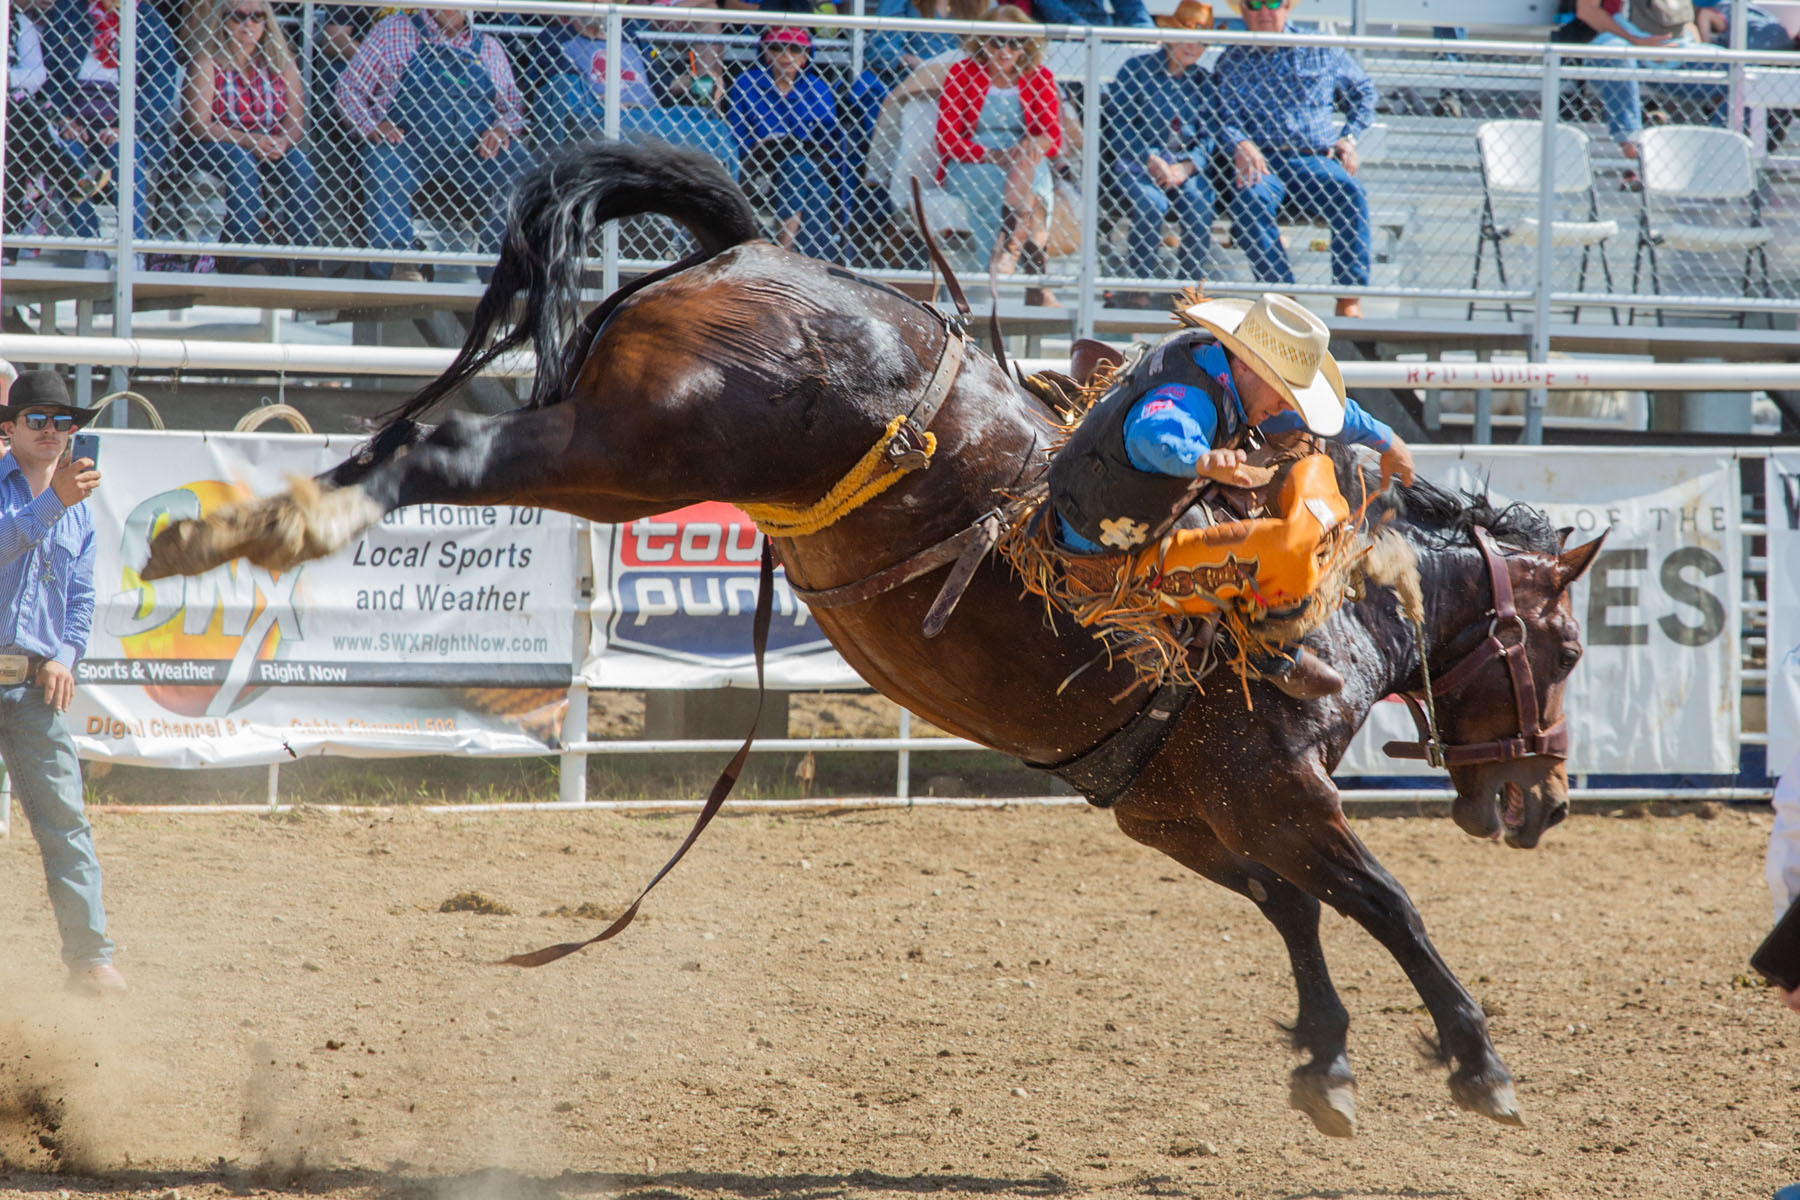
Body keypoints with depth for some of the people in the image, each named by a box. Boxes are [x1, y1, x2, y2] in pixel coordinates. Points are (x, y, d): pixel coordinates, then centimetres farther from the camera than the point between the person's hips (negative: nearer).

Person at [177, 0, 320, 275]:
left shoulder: (282, 63, 5)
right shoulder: (208, 62, -6)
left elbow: (296, 122, -1)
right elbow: (200, 125, -15)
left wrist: (282, 142, -24)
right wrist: (246, 140, -29)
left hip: (268, 149, 3)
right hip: (211, 148, -3)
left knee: (298, 160, -26)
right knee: (241, 159, -34)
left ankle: (307, 260, -30)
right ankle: (249, 260, -40)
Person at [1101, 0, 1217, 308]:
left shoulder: (1202, 81, 13)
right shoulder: (1137, 70, 2)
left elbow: (1208, 136, 9)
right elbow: (1117, 124, -5)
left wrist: (1185, 168, -10)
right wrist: (1152, 160, -15)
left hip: (1186, 166, 3)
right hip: (1135, 164, -3)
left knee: (1198, 204, -27)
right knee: (1152, 203, -32)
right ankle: (1137, 289, -24)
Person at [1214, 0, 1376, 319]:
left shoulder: (1320, 50, 16)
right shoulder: (1232, 60, 14)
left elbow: (1362, 92, 28)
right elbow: (1219, 116, 5)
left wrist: (1349, 137, 13)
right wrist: (1240, 145, -16)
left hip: (1315, 160, 1)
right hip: (1261, 161, -1)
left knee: (1350, 193, -33)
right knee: (1250, 200, -37)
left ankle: (1349, 299, -28)